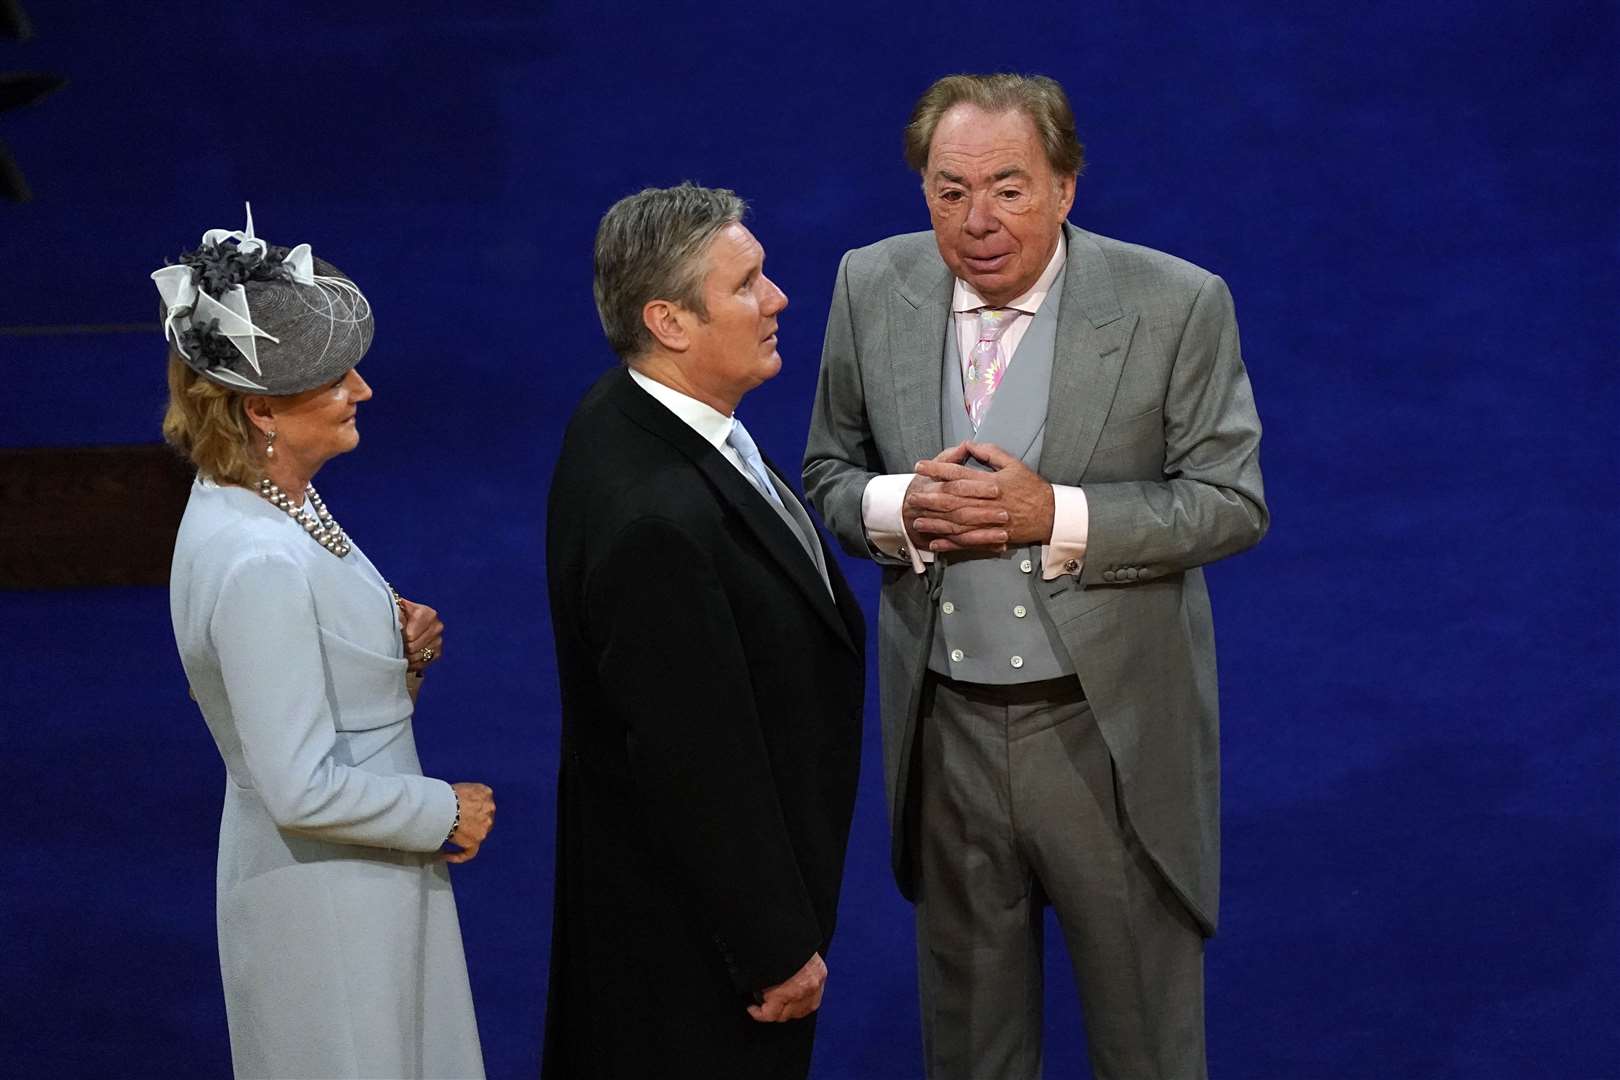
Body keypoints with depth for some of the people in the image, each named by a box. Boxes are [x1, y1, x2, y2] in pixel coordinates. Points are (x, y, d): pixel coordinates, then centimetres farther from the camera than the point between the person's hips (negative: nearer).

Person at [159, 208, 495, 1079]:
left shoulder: (272, 500, 0)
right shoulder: (259, 564, -29)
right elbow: (304, 789, -28)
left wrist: (400, 647, -5)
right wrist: (447, 816, -14)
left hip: (352, 873, 9)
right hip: (329, 899, -9)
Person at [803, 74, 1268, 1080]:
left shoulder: (1176, 305, -14)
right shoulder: (873, 289, -4)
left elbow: (1231, 501, -10)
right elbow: (829, 472, 6)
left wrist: (1057, 516, -24)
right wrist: (895, 508, -17)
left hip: (1110, 726, -3)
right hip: (942, 726, 3)